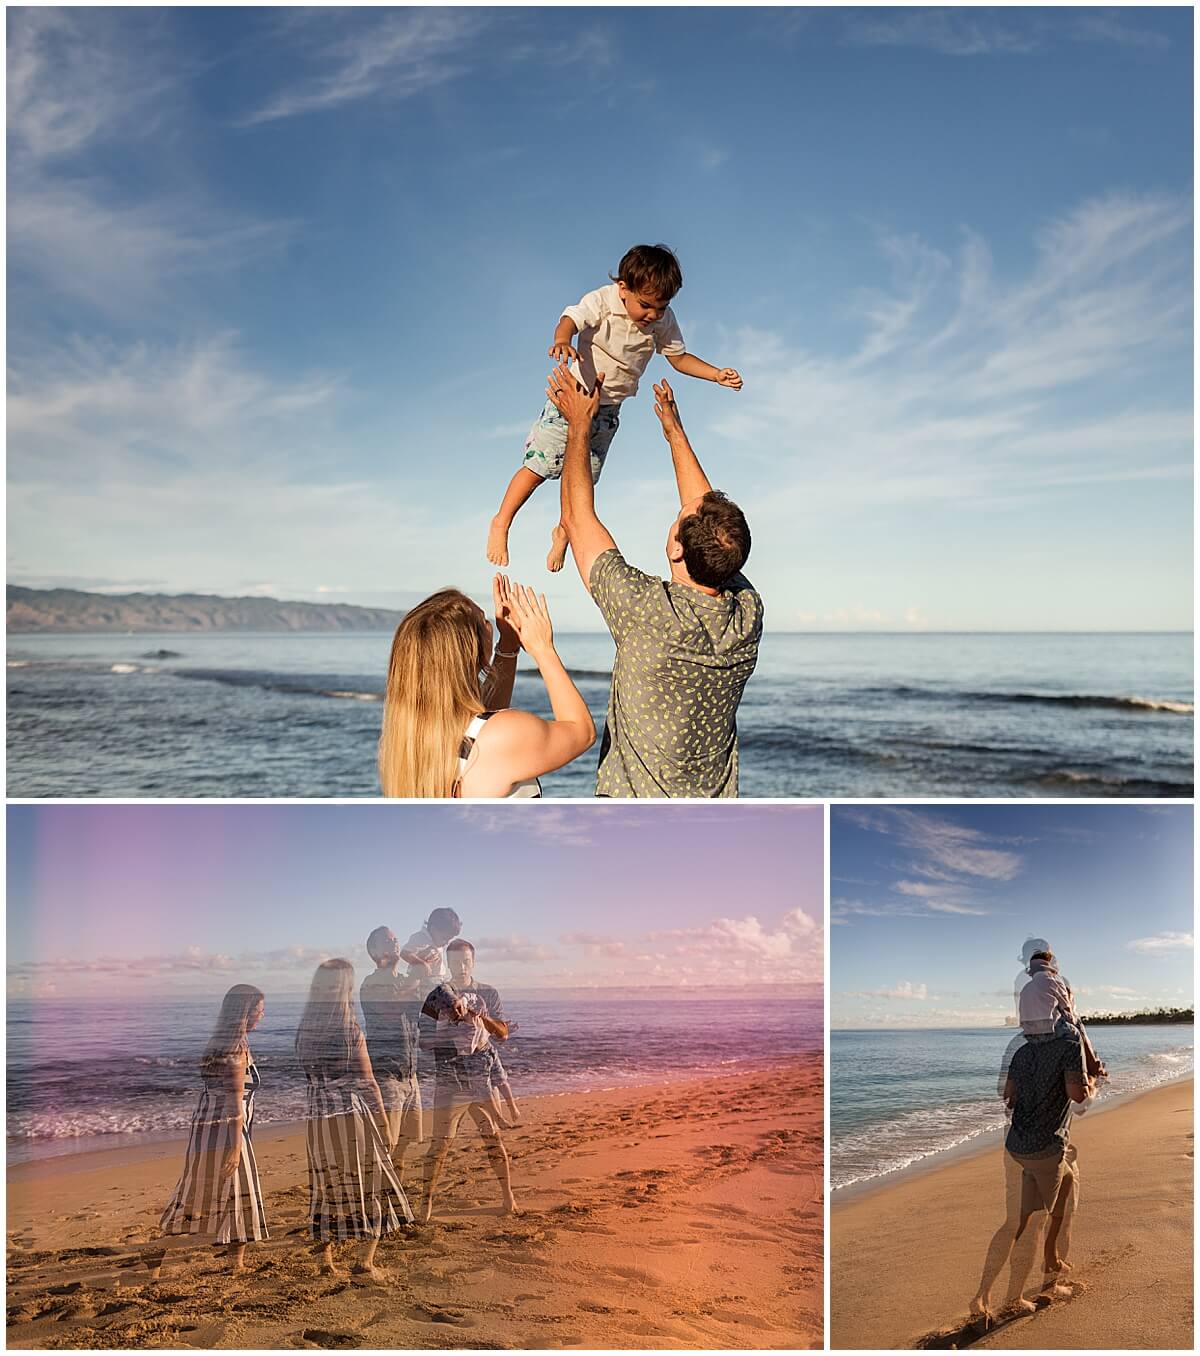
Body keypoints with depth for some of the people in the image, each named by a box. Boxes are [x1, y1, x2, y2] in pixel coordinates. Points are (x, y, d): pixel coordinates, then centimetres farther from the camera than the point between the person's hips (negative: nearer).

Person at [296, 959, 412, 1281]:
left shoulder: (304, 1031, 1)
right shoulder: (350, 1030, -13)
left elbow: (311, 1074, 8)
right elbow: (367, 1082, -9)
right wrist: (384, 1125, -3)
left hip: (318, 1119, 5)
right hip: (354, 1115, -5)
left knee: (325, 1189, 16)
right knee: (372, 1186, 8)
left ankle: (325, 1261, 19)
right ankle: (364, 1261, 6)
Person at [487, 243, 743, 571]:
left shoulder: (663, 320, -7)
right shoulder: (601, 301, -21)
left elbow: (679, 357, 5)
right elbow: (572, 319, -38)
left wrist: (717, 374, -7)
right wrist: (562, 340, -61)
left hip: (608, 409, 4)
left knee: (585, 478, 10)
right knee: (540, 464, -5)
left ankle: (564, 531, 35)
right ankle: (501, 523, 14)